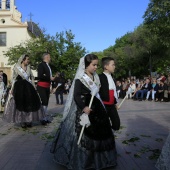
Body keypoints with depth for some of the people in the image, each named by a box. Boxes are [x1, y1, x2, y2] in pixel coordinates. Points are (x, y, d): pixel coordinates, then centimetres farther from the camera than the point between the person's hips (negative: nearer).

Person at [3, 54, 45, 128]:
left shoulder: (28, 67, 11)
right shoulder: (16, 67, -1)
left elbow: (32, 77, 13)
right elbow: (13, 79, -1)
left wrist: (34, 87, 6)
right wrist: (12, 89, -7)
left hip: (28, 88, 4)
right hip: (19, 87, -4)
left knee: (29, 103, 0)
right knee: (20, 104, -1)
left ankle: (28, 120, 9)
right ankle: (22, 121, 6)